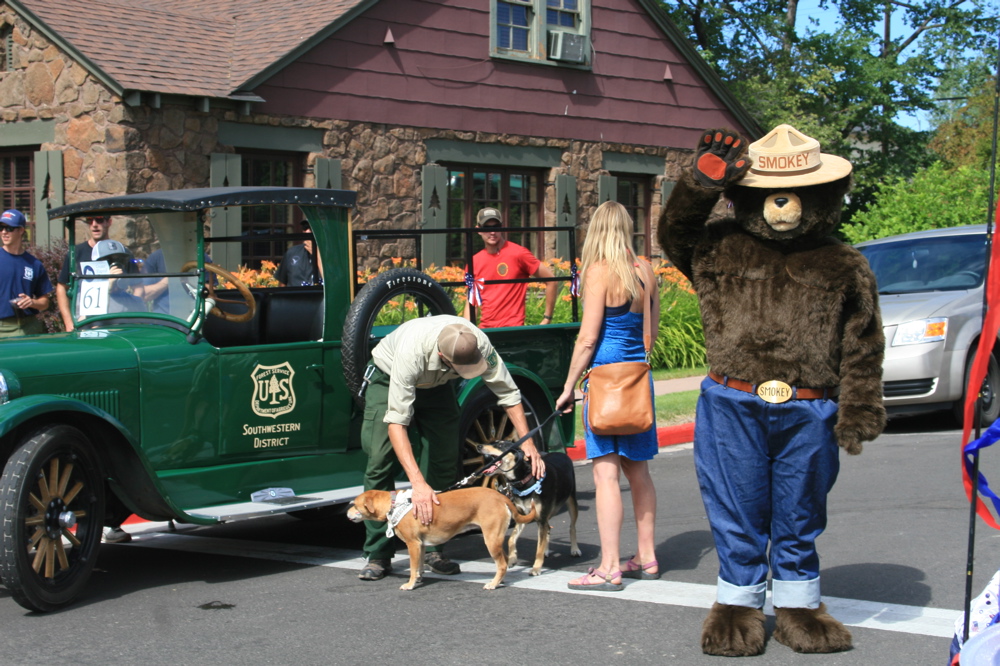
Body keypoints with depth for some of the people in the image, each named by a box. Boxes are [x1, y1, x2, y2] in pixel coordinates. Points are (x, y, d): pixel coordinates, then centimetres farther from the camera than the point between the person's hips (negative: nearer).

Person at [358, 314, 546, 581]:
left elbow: (508, 392, -17)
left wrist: (528, 443, -26)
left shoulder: (479, 343, -32)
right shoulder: (410, 351, -45)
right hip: (388, 379, -4)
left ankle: (432, 549, 2)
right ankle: (378, 556, -7)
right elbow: (396, 421, -46)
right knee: (380, 462, -13)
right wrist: (417, 483, -53)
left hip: (436, 384, 4)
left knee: (445, 462, -6)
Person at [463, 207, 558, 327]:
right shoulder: (474, 262, 8)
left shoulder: (518, 253, -6)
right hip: (484, 329, 5)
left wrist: (547, 318, -3)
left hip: (513, 328, -5)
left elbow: (551, 280, -4)